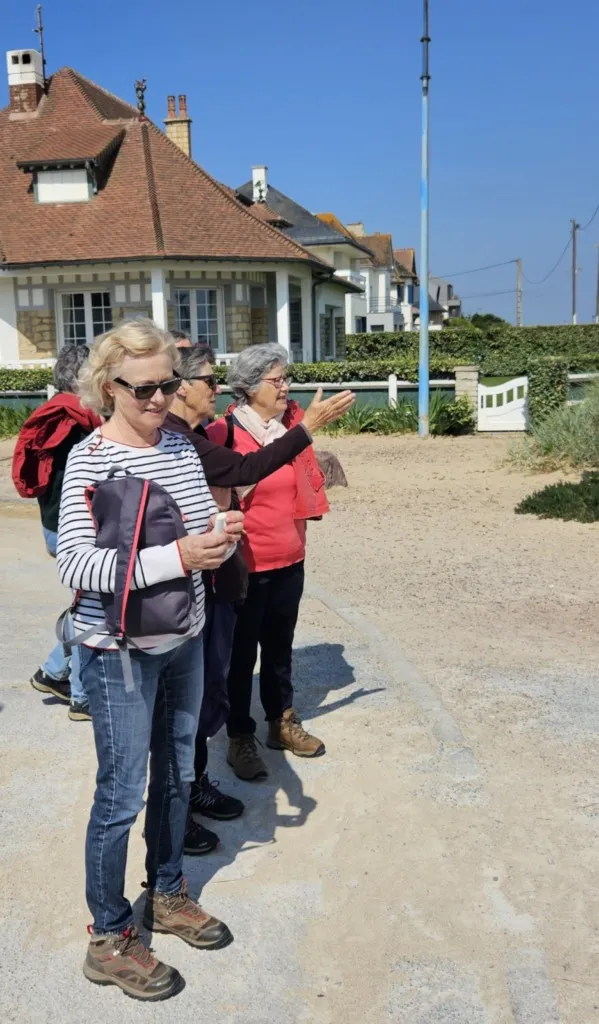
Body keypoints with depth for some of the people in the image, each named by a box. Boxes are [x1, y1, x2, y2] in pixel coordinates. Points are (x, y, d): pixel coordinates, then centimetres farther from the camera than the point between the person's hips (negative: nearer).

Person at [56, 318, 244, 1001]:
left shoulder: (181, 446, 2)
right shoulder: (90, 459, -17)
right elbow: (74, 565, -23)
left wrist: (223, 534, -13)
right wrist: (177, 558, -30)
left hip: (183, 639, 7)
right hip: (120, 651, -7)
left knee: (176, 774, 20)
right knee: (122, 794, 5)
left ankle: (167, 895, 42)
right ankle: (108, 940, 25)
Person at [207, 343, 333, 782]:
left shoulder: (292, 423, 4)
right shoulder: (223, 434, -15)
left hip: (290, 560, 6)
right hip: (246, 564, -6)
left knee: (280, 646, 20)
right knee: (241, 652, 7)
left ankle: (283, 722, 36)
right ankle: (240, 739, 21)